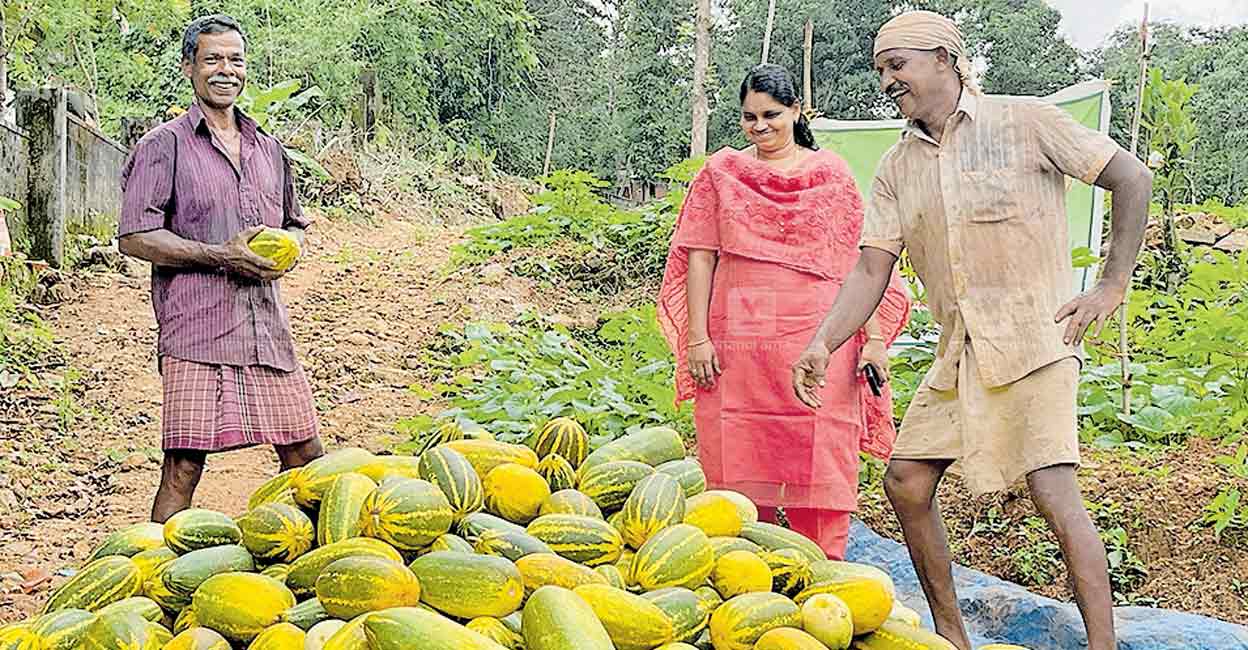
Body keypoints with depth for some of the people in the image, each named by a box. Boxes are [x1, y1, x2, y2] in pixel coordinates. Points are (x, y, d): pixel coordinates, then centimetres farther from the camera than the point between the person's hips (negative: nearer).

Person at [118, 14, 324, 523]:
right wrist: (221, 255, -14)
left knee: (304, 454, 6)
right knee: (184, 465, -7)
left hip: (266, 326, 5)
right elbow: (135, 238, -6)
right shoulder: (164, 146, 1)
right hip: (196, 329, -5)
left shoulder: (268, 149, 19)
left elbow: (295, 224, 31)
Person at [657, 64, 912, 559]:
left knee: (819, 466, -2)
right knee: (740, 464, 1)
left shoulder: (830, 174, 11)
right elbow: (700, 257, 8)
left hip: (817, 339, -1)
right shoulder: (721, 172, 13)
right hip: (738, 343, 1)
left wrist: (874, 338, 2)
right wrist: (697, 338, -1)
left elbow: (857, 261, 9)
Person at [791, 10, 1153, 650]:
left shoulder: (1025, 123, -5)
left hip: (1033, 339, -6)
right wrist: (822, 344, -10)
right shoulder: (896, 170, 11)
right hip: (959, 353, 6)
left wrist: (1112, 287, -6)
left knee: (1053, 490, -16)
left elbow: (1133, 178, -3)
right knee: (906, 478, 4)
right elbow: (871, 269, 6)